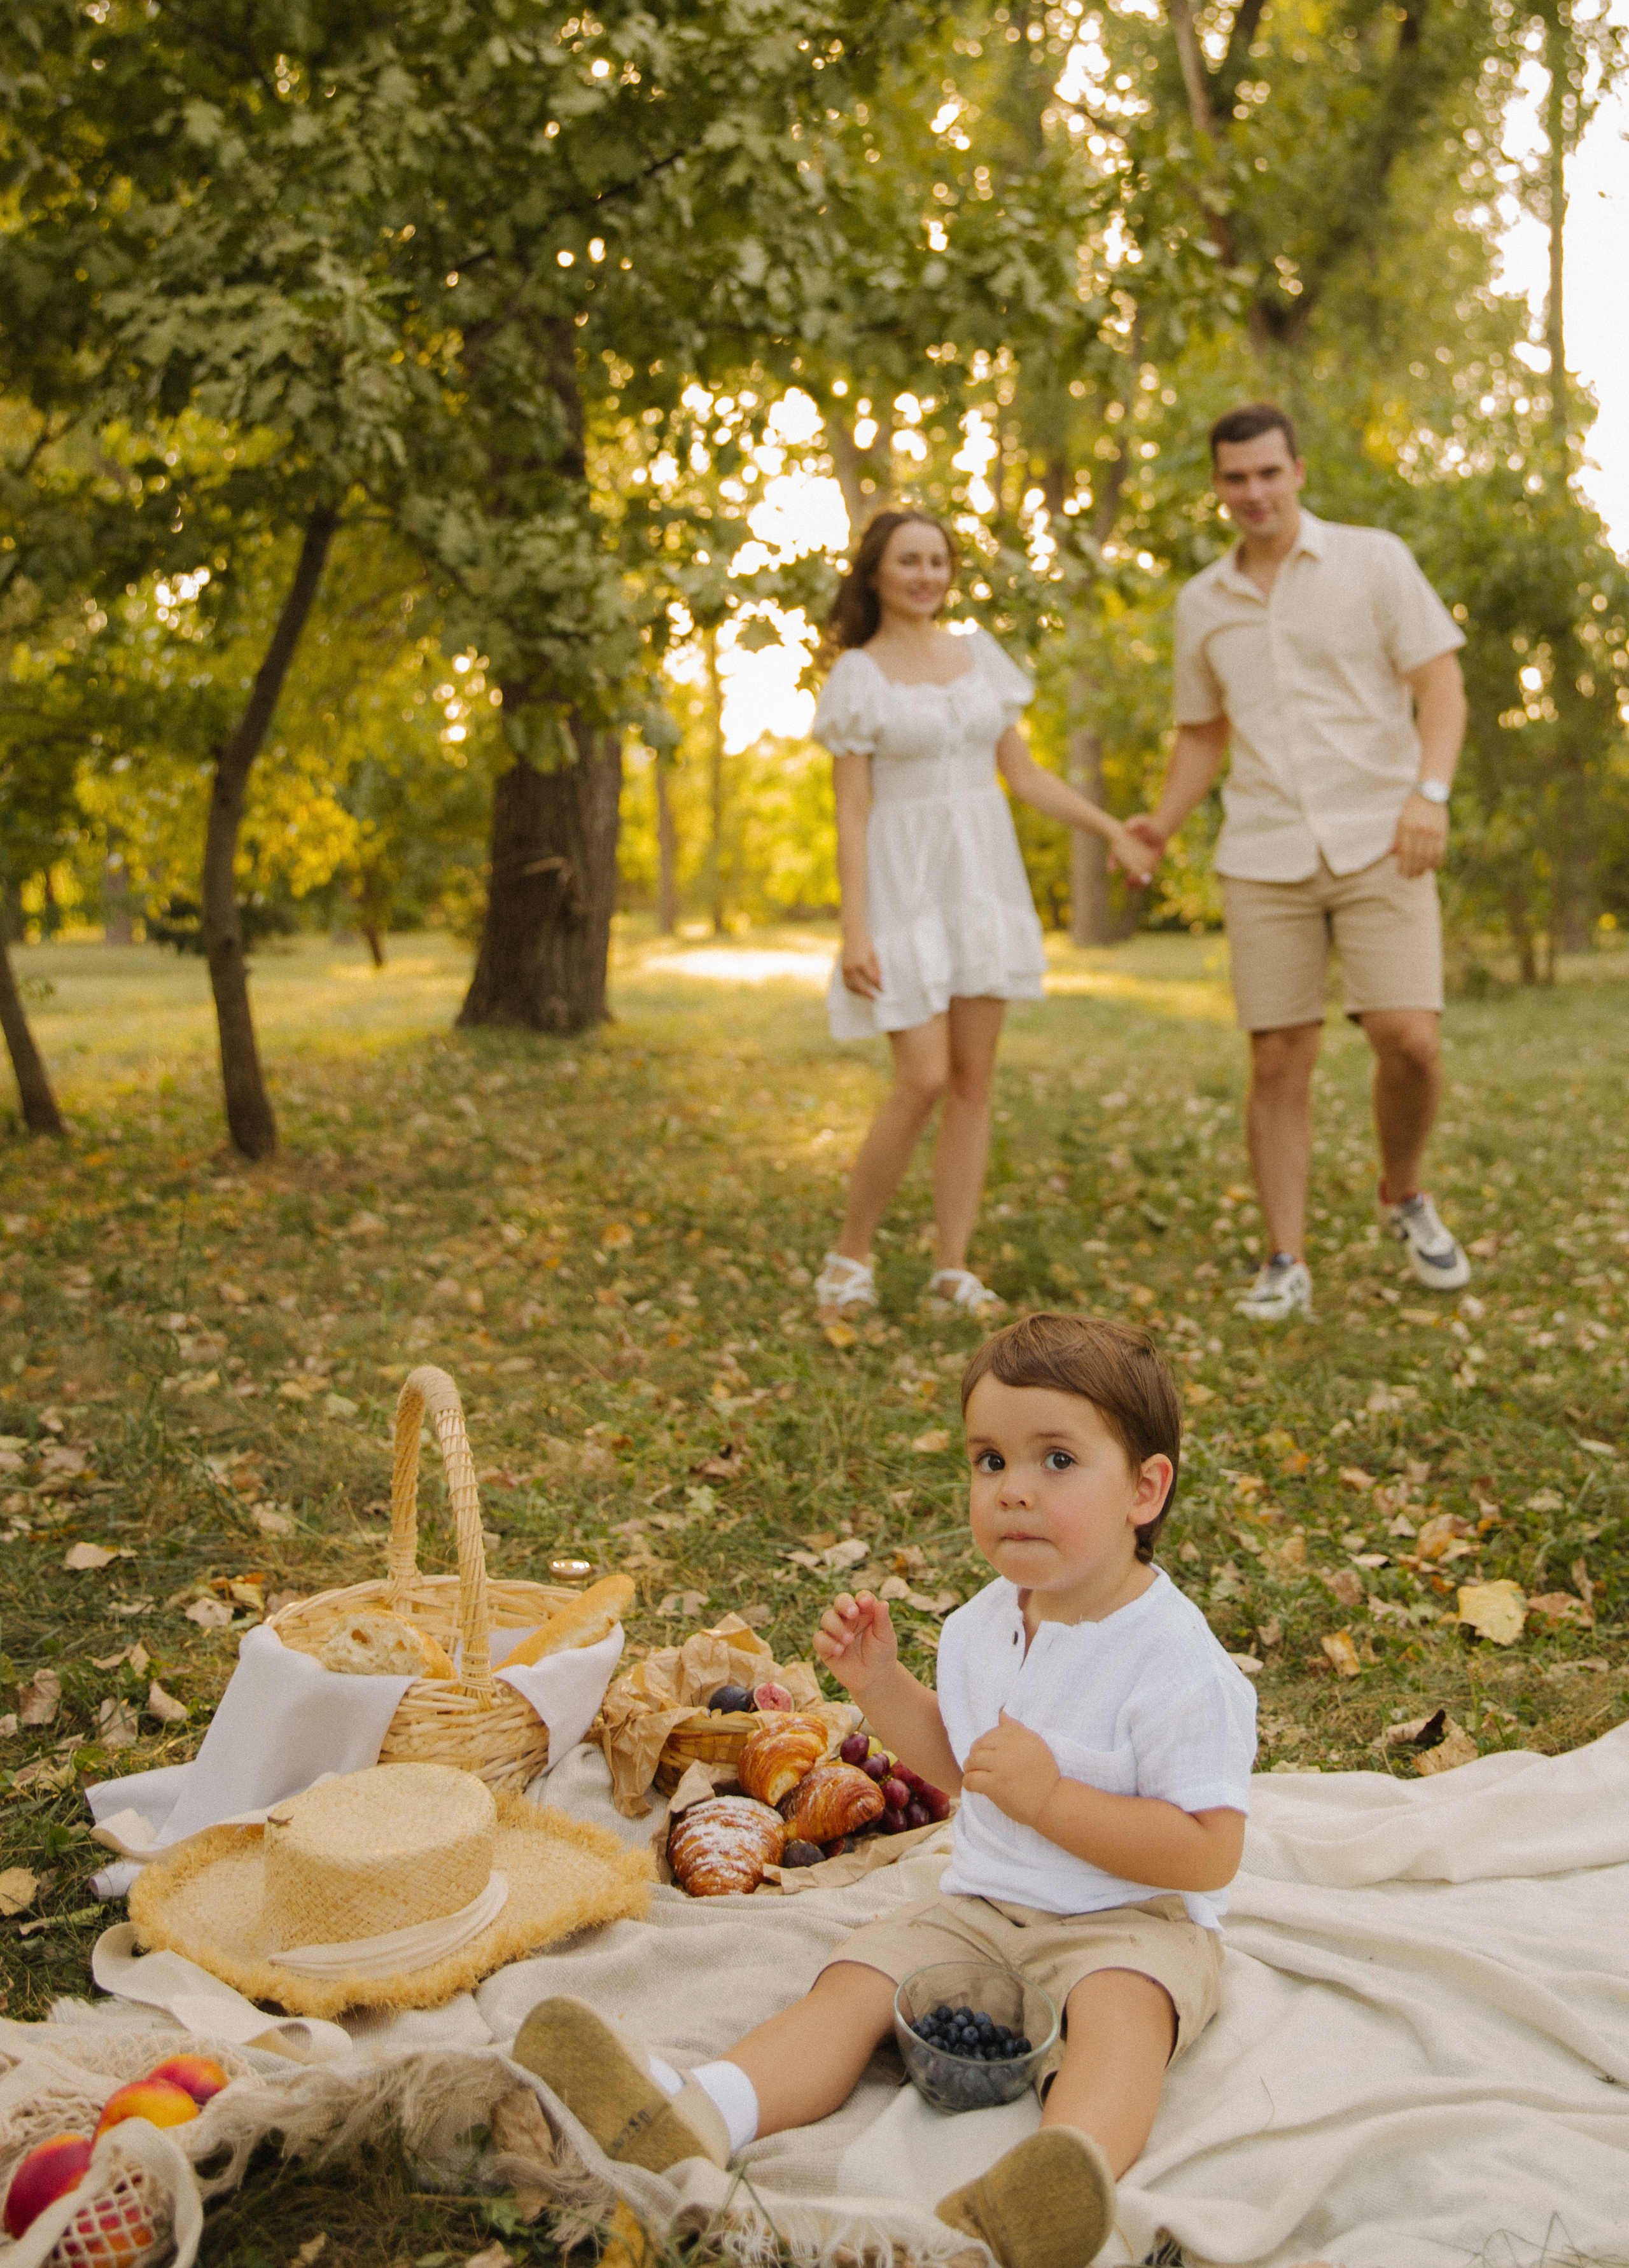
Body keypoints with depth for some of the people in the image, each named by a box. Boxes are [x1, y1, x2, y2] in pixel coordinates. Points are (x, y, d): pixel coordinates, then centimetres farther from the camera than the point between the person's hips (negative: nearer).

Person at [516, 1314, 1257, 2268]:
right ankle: (694, 2119, -37)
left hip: (1131, 1918, -6)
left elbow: (1209, 1854, -20)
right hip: (982, 1903, 6)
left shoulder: (1178, 1662, -18)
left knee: (1119, 2003, -37)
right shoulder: (988, 1622, 6)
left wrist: (1052, 1800, -26)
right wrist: (881, 1683, 6)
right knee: (856, 1975, -16)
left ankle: (1074, 2171, -63)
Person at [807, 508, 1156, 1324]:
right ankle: (850, 1254, 6)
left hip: (984, 881, 5)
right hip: (905, 885, -5)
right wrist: (855, 930, -15)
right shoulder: (857, 676, -3)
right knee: (923, 1081, -12)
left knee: (974, 1078, 3)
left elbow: (1024, 773, 15)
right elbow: (850, 813, -7)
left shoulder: (979, 655, 11)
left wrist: (1114, 831, 10)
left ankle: (952, 1266, 10)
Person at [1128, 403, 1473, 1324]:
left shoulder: (1374, 559, 1)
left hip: (1378, 846, -2)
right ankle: (1287, 1264, 8)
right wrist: (1160, 830, 4)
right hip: (1265, 860, 3)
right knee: (1280, 1062, 0)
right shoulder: (1202, 602, 12)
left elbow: (1442, 685, -4)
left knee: (1410, 1040, -14)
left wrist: (1431, 794, -21)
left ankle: (1406, 1196, 15)